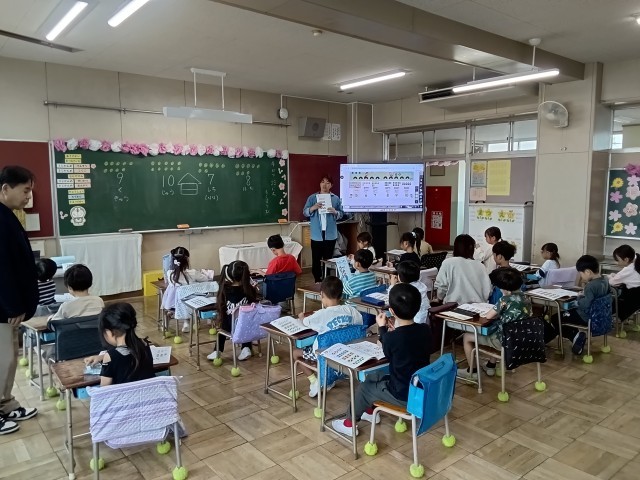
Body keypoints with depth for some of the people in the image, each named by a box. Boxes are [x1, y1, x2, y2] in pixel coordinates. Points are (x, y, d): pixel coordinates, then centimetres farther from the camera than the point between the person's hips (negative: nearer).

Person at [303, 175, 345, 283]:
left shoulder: (336, 199, 6)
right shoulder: (312, 197, 4)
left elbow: (341, 214, 5)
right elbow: (305, 212, -1)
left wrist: (335, 212, -15)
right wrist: (313, 208, -19)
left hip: (330, 235, 1)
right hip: (316, 235, -1)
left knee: (328, 260, 7)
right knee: (316, 260, 2)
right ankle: (317, 281, 11)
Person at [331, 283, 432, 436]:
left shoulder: (391, 338, -26)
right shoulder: (426, 330, -10)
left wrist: (382, 328, 6)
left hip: (403, 395, -6)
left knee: (364, 387, 18)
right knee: (372, 379, 25)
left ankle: (349, 422, 37)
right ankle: (370, 411, 47)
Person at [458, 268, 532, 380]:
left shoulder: (505, 299, -24)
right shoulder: (525, 297, -1)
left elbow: (488, 316, -20)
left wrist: (497, 313, 2)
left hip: (505, 340, -8)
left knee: (467, 337, 8)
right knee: (494, 331, 39)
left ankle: (472, 371, 19)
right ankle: (491, 366, 39)